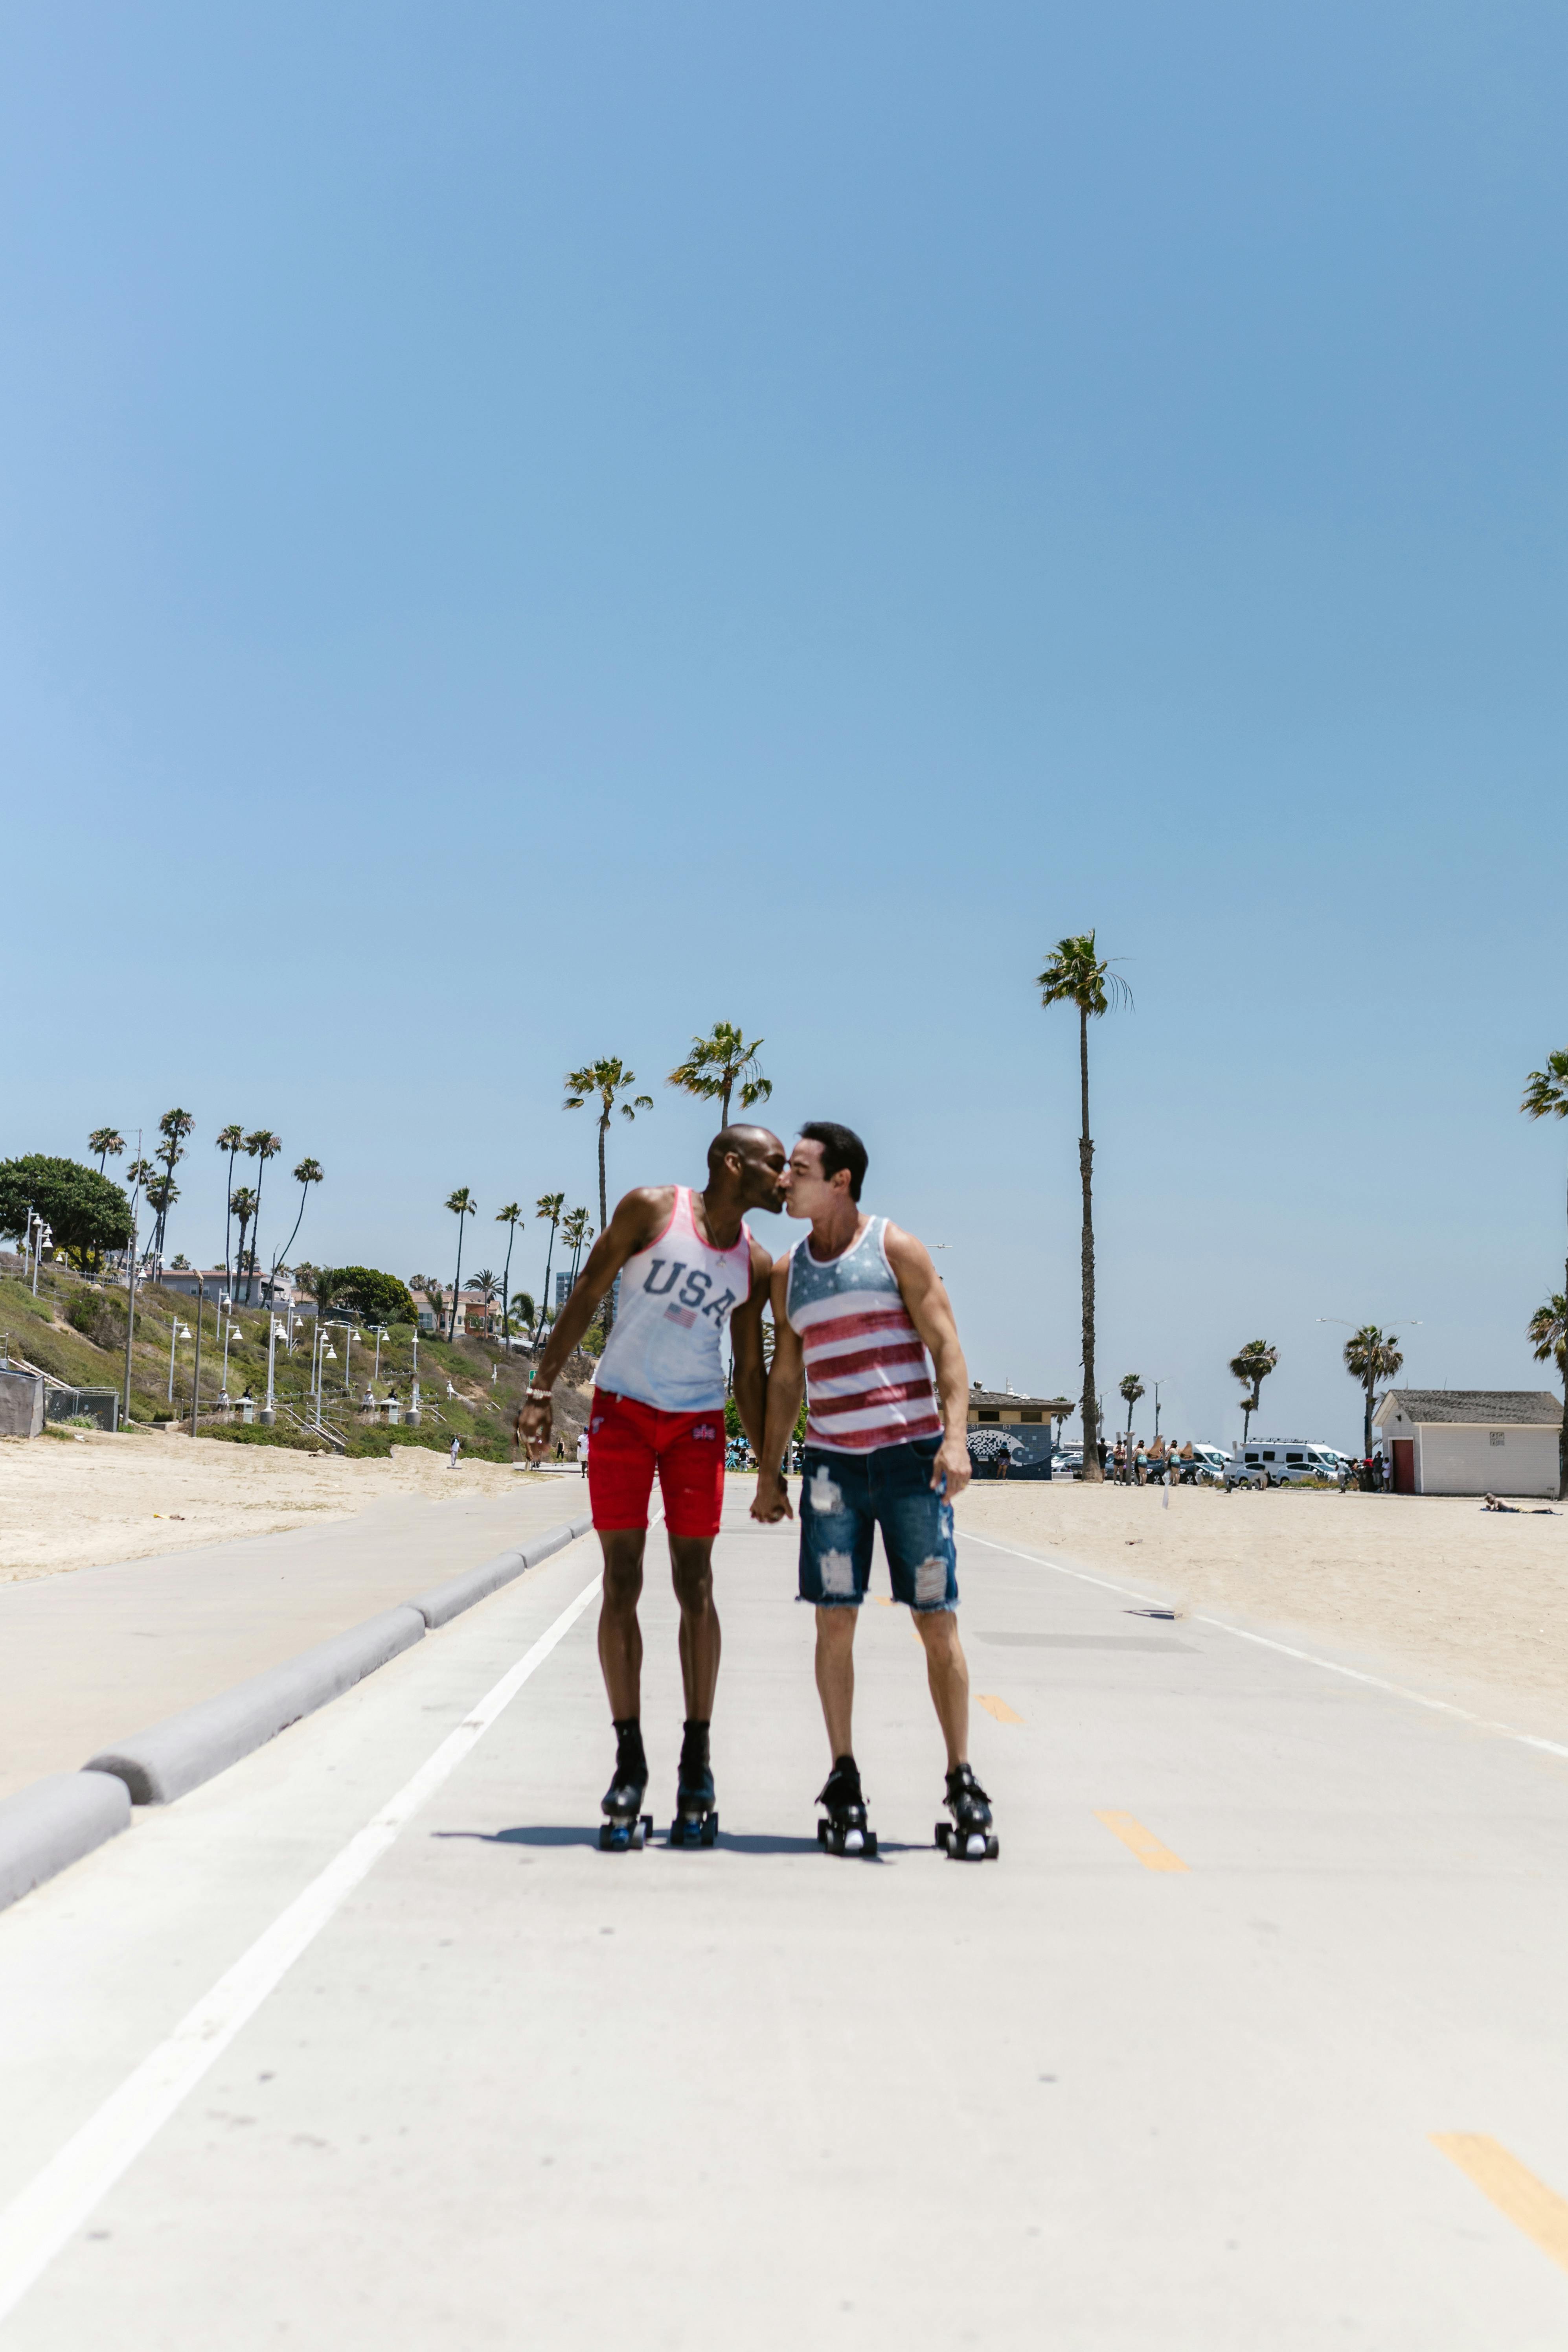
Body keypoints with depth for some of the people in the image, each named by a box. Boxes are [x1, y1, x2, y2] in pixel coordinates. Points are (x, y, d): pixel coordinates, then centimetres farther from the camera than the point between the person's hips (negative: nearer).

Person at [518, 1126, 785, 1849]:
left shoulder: (755, 1264, 3)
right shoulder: (651, 1210, -7)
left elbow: (749, 1372, 10)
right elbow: (587, 1295, -4)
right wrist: (542, 1390, -9)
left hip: (697, 1421, 3)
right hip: (622, 1409, -2)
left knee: (694, 1586, 0)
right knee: (621, 1584, -3)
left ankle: (697, 1767, 10)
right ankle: (629, 1768, 5)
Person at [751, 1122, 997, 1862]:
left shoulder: (896, 1249, 1)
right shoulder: (789, 1272, 13)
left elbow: (946, 1346, -4)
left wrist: (956, 1436, -17)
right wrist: (768, 1472, 15)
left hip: (912, 1456, -3)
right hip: (833, 1462, 3)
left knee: (937, 1622, -1)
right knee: (834, 1620, -3)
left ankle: (963, 1788, 9)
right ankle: (843, 1787, 7)